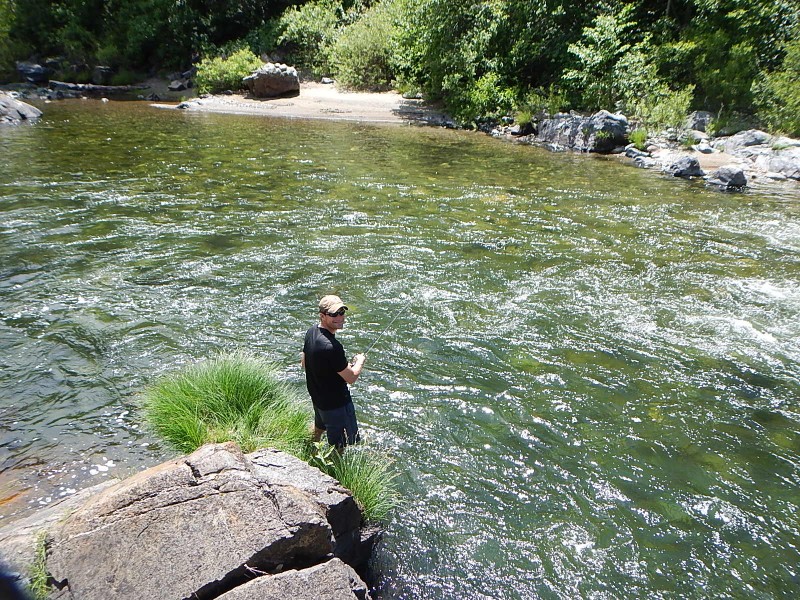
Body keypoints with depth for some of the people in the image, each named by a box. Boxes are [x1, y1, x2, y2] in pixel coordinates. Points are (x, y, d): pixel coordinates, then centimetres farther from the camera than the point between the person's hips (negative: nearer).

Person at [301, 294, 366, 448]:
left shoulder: (311, 331, -6)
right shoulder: (331, 346, -34)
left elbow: (303, 363, 10)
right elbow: (351, 378, -24)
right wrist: (360, 360, -4)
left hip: (317, 396, 10)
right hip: (336, 402, -10)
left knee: (319, 426, 35)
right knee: (339, 447, 7)